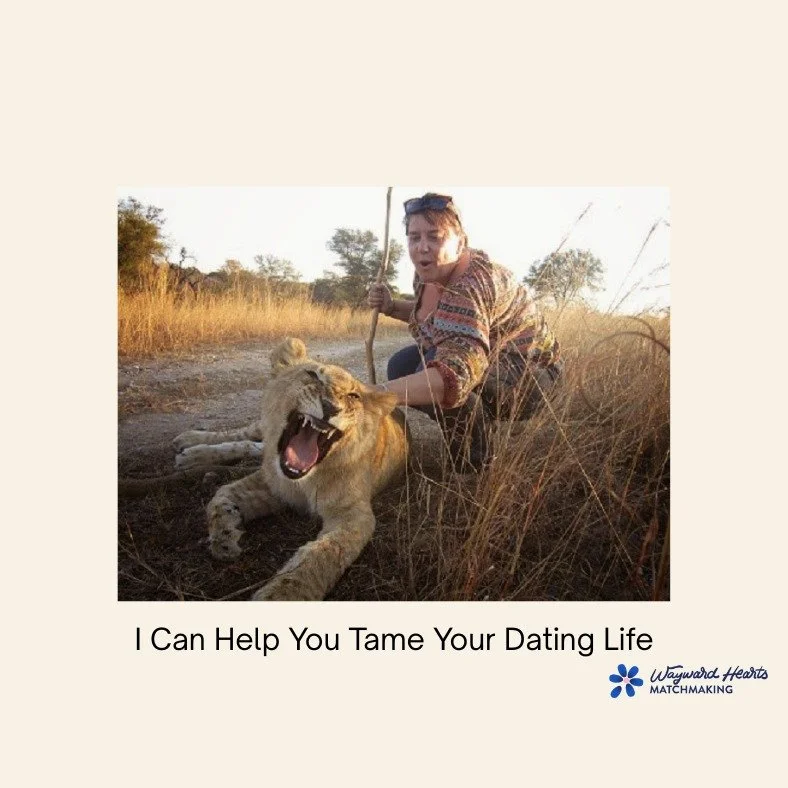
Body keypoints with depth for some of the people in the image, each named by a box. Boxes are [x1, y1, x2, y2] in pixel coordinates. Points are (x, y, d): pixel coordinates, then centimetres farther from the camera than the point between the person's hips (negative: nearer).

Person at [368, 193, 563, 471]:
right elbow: (429, 315, 18)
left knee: (433, 374, -33)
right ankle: (477, 418, 12)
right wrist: (391, 306, -3)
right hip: (488, 362, 9)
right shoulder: (428, 273, -4)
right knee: (402, 365, 1)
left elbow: (455, 373, -49)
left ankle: (475, 466, -11)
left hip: (526, 375, -9)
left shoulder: (468, 287, -33)